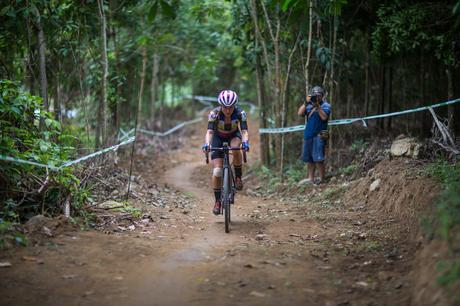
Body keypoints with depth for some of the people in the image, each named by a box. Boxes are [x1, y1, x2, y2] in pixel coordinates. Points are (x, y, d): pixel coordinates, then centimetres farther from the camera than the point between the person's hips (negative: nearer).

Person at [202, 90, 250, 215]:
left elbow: (244, 131, -37)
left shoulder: (240, 113, -29)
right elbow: (209, 131, -39)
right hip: (218, 138, 0)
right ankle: (217, 201, 2)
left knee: (235, 149, -38)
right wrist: (207, 143, -58)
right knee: (217, 171, -13)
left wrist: (245, 142, -58)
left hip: (234, 136, 0)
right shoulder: (214, 113, -30)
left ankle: (238, 177, -15)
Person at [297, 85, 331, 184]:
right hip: (308, 135, 6)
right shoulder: (309, 106, 14)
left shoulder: (325, 105, 0)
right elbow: (300, 113, 2)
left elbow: (324, 117, -16)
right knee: (309, 159, 9)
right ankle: (310, 178, 17)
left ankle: (322, 179, -5)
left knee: (318, 159, -11)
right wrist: (306, 103, -8)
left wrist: (317, 105, -17)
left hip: (319, 135, -6)